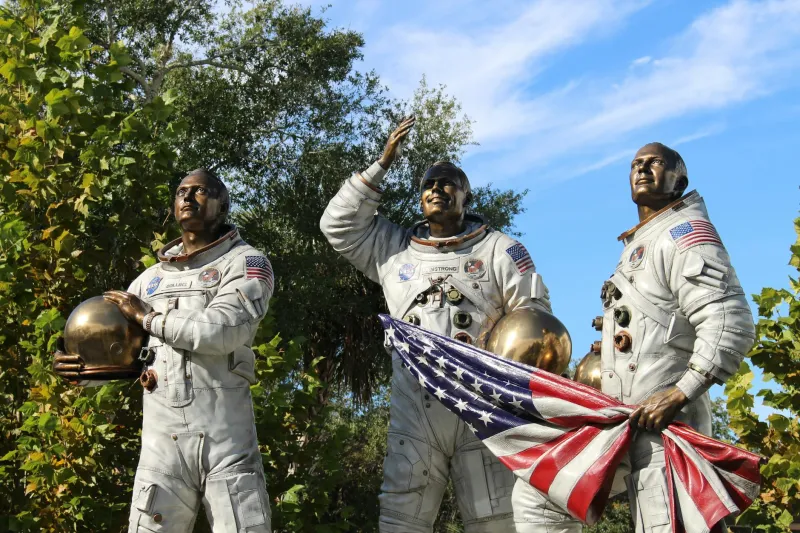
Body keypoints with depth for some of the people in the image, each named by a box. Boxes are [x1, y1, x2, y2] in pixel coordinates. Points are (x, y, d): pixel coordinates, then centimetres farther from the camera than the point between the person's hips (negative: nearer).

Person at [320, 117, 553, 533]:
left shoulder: (499, 249, 11)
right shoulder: (394, 250, 20)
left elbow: (534, 314, 7)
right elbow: (338, 225, 18)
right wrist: (382, 164, 14)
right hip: (414, 411, 3)